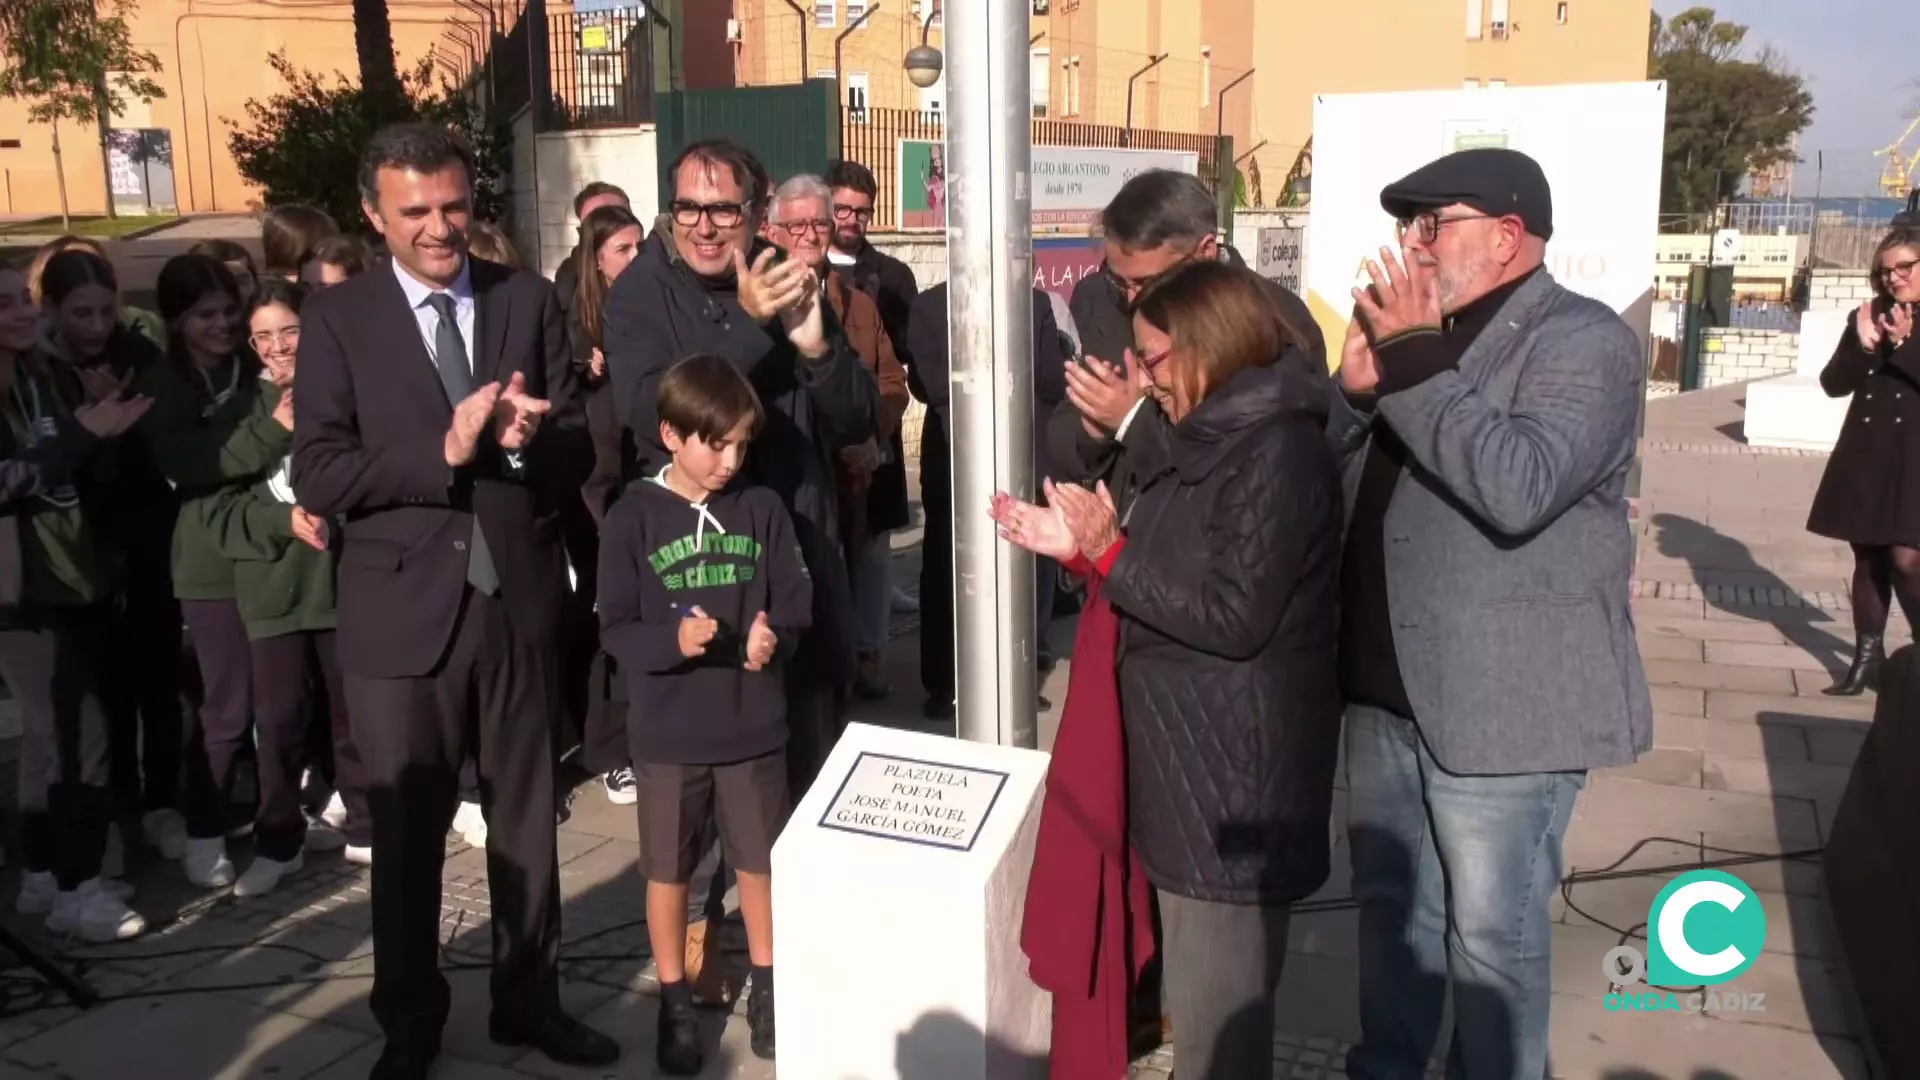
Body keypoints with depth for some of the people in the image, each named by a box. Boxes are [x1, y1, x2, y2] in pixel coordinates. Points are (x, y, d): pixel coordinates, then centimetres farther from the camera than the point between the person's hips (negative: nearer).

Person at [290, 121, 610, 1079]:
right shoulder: (337, 319, -3)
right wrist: (445, 450, -22)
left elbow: (579, 450, 1)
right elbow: (317, 475, -11)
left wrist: (529, 439, -21)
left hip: (518, 600, 2)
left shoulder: (527, 299, 3)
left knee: (526, 820, 16)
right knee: (406, 836, 13)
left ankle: (528, 1000, 36)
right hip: (401, 610, -2)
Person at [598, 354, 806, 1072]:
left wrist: (773, 637, -19)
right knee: (668, 870, 11)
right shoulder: (634, 516, -8)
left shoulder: (763, 509, -2)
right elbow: (614, 629, -9)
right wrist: (674, 640, -27)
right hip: (668, 732, -1)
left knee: (761, 860, 14)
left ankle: (766, 987, 34)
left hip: (753, 725, 2)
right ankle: (675, 1003, 29)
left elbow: (796, 602, 2)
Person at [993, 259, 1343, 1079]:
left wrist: (1107, 551, -18)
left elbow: (1233, 616, -24)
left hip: (1234, 781, -10)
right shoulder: (1212, 442, 13)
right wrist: (1078, 547, 4)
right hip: (1191, 766, 10)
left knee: (1218, 1014, 1)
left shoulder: (1278, 452, -19)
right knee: (1201, 996, 21)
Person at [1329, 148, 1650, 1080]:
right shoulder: (1416, 332, 11)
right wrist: (1356, 382, -10)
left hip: (1503, 699, -7)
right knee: (1389, 897, 20)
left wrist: (1416, 361, -23)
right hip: (1387, 686, 7)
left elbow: (1521, 487, -28)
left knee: (1489, 930, 6)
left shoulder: (1583, 340, -11)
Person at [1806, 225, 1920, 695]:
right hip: (1865, 455, 4)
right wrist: (1863, 346, -12)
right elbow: (1833, 384, 2)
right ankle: (1868, 654, 21)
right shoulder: (1869, 316, 8)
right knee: (1868, 558, 10)